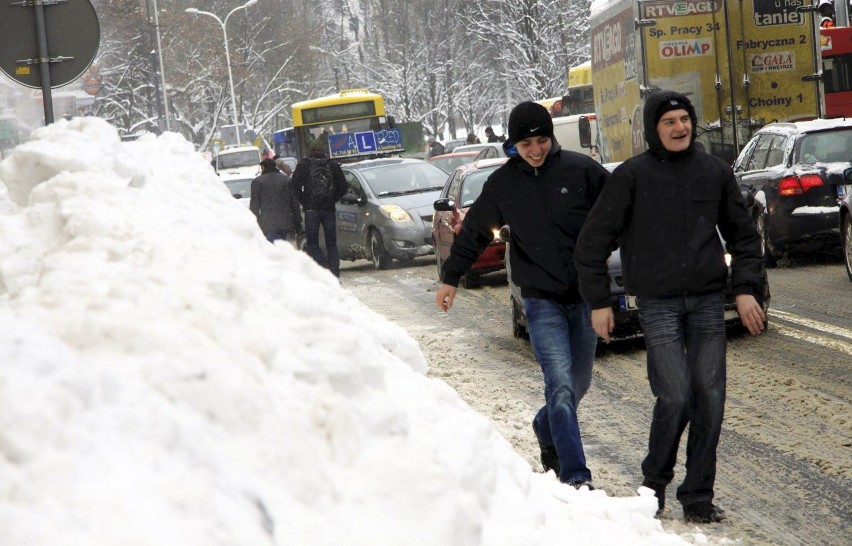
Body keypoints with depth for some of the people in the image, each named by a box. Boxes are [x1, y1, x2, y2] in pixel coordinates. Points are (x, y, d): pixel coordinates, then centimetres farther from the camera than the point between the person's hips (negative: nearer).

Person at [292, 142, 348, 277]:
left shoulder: (303, 165, 1)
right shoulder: (333, 165, 8)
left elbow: (296, 186, -7)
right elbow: (343, 187, 9)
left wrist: (304, 201, 5)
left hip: (311, 210, -3)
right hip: (329, 210, 3)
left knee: (312, 243, 3)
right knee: (331, 244, 8)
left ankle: (324, 265, -20)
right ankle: (334, 274, 1)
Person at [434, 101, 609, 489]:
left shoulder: (581, 170, -3)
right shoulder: (502, 184, 2)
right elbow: (474, 232, 15)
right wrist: (451, 278, 18)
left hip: (586, 296, 2)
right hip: (541, 300, -1)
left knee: (578, 383, 12)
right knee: (561, 385, -14)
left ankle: (547, 431, 42)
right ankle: (575, 477, -16)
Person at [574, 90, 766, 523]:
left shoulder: (715, 171, 8)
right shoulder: (632, 175, -3)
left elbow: (743, 235, 15)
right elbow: (593, 242, 0)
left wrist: (746, 288, 4)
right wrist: (598, 301, -2)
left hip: (708, 300, 3)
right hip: (658, 304, -3)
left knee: (709, 398, 0)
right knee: (675, 397, -11)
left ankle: (698, 495, 10)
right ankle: (655, 481, 13)